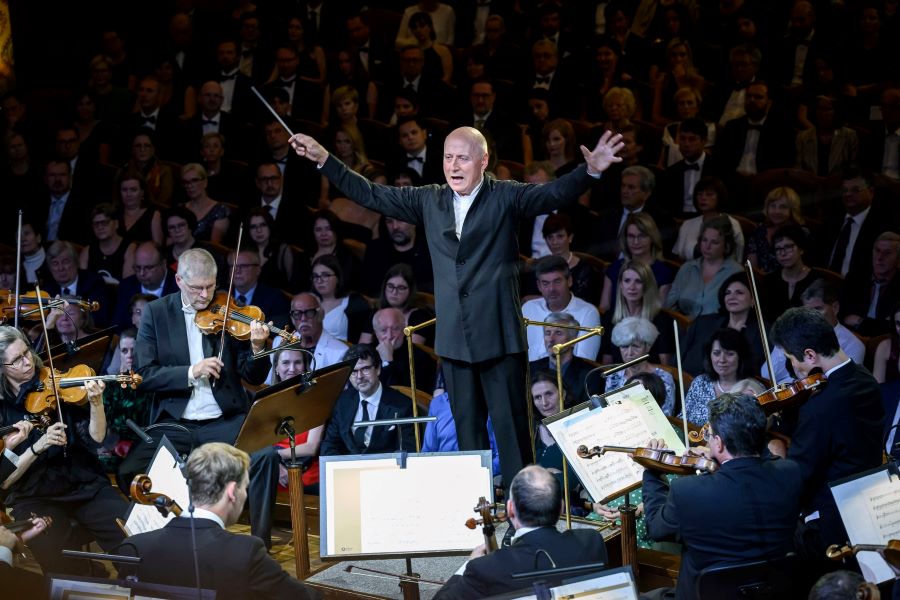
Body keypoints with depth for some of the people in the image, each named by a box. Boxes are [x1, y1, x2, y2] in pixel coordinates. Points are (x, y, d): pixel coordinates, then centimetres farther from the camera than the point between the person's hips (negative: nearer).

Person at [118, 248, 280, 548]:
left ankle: (260, 543, -12)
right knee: (128, 471, -23)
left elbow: (253, 378, 3)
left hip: (224, 422, 0)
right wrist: (190, 372, -17)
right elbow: (143, 375, -3)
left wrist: (257, 348, -18)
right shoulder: (156, 313, 4)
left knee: (266, 455, -28)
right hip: (174, 424, 0)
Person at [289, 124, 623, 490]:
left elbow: (556, 194, -14)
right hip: (454, 336, 4)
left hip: (499, 335, -4)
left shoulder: (506, 198, 0)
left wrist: (590, 171, -33)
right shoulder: (428, 201, 11)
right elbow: (371, 195, 15)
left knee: (510, 424, -3)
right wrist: (324, 160, 13)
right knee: (467, 427, 9)